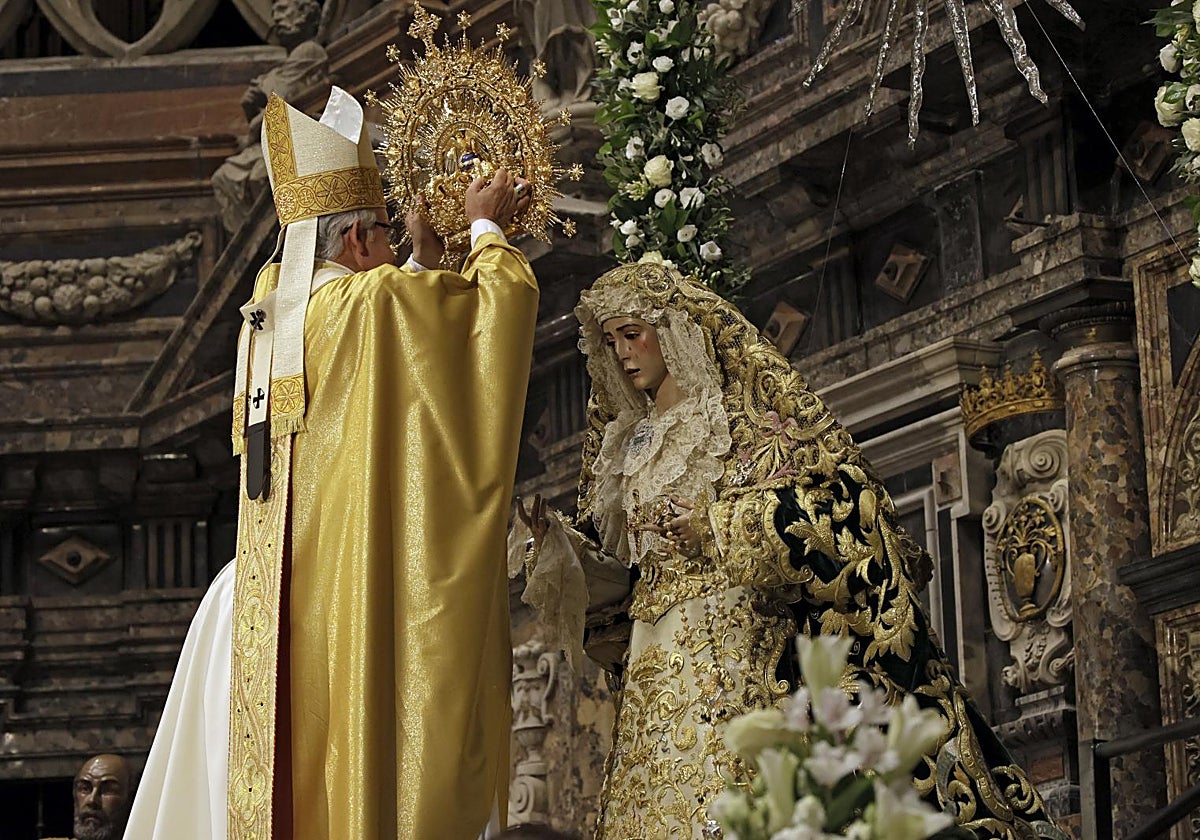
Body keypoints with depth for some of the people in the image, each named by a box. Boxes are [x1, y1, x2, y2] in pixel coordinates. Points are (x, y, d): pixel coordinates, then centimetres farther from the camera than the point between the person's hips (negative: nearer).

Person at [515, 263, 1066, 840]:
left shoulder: (749, 405, 5)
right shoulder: (625, 441, 23)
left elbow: (829, 492, -6)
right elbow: (609, 569, 22)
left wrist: (717, 527, -12)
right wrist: (556, 542, 2)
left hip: (743, 650, -6)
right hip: (656, 668, 6)